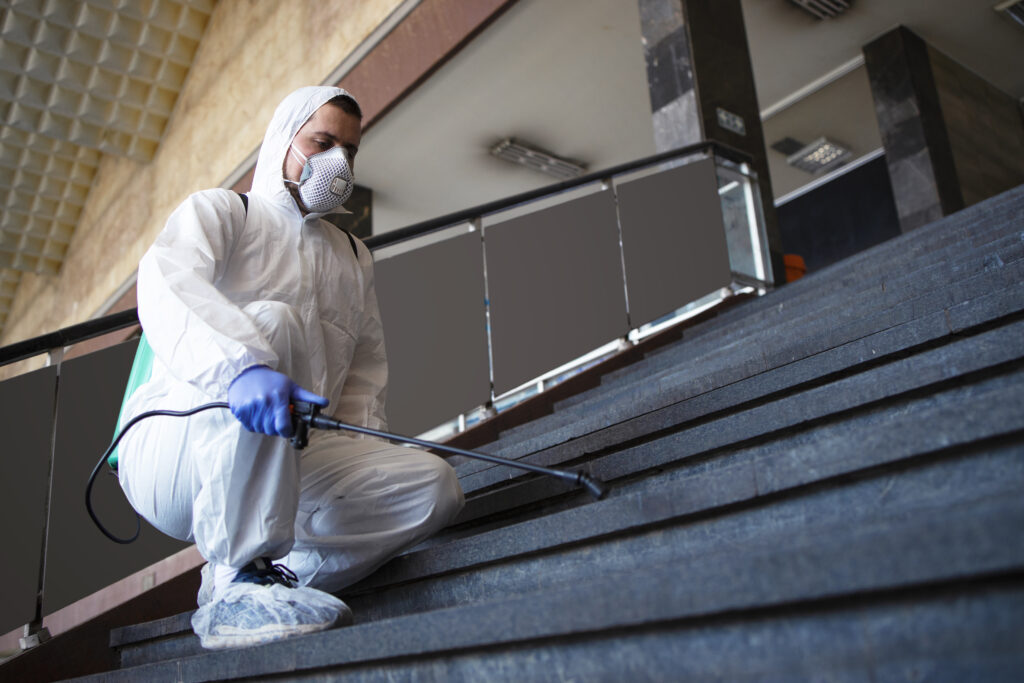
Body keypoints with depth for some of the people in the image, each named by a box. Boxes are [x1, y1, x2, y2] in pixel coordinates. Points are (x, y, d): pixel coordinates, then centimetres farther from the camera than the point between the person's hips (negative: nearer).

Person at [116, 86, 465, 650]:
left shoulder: (353, 257, 24)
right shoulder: (219, 211, 6)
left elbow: (366, 366, 23)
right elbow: (166, 286, -17)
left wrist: (360, 451, 3)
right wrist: (242, 365, -38)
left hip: (287, 465, 5)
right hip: (169, 450, -4)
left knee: (434, 486, -15)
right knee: (270, 320, -33)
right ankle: (236, 587, -31)